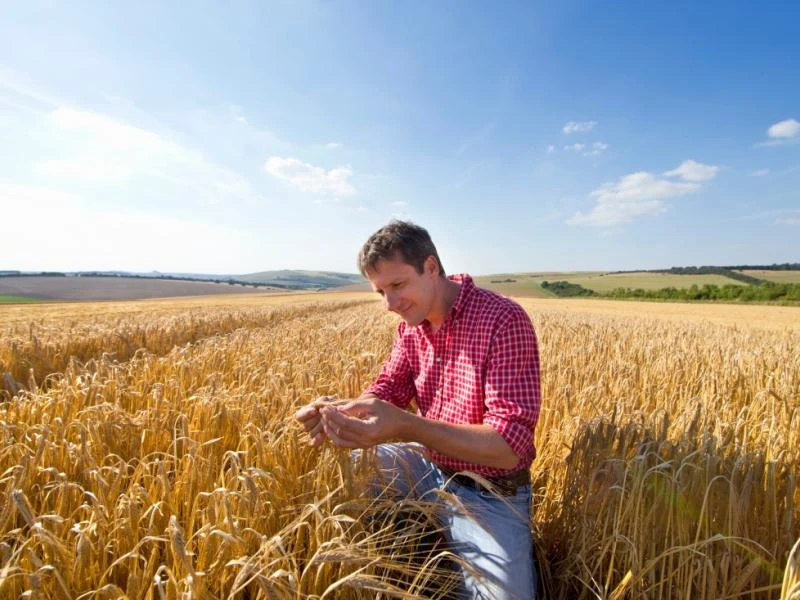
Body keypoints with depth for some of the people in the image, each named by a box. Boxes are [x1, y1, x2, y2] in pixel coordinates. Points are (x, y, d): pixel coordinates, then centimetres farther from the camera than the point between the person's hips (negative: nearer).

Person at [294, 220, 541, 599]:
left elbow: (510, 445, -29)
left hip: (488, 496, -5)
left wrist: (405, 427, -43)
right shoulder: (410, 325, -1)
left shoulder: (504, 321, -25)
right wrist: (338, 411, -23)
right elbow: (387, 390, 0)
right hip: (429, 469, 6)